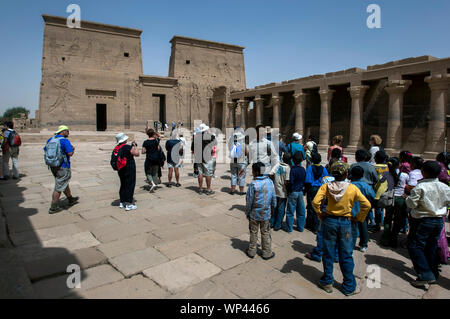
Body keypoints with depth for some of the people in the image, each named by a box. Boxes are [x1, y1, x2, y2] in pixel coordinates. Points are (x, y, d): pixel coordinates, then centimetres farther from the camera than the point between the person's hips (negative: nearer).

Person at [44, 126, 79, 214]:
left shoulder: (50, 140, 8)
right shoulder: (65, 141, -16)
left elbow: (45, 150, 14)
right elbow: (70, 153, -21)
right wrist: (73, 148, -1)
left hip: (53, 166, 9)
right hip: (63, 167, -9)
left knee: (64, 183, 23)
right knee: (59, 187, 0)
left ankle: (71, 200, 40)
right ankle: (53, 208, 6)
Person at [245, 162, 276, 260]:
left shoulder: (253, 184, -20)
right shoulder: (270, 182, -7)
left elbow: (249, 201, -14)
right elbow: (274, 198, 2)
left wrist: (247, 212, 0)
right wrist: (272, 208, 18)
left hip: (254, 214, -3)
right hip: (266, 213, 3)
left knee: (253, 233, 14)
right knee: (265, 233, 16)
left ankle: (252, 251, 26)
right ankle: (267, 253, 25)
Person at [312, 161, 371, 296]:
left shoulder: (326, 186, -9)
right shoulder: (352, 188, -9)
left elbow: (315, 202, -17)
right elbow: (367, 205, -8)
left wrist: (320, 214, -2)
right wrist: (358, 218, 3)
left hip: (329, 221, 1)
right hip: (345, 223, 0)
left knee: (328, 253, 12)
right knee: (346, 256, 10)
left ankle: (327, 282, 24)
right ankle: (349, 287, 22)